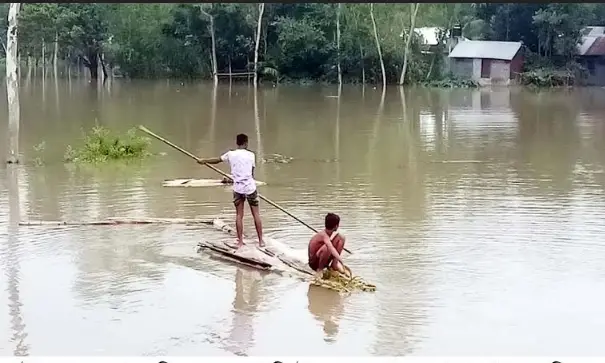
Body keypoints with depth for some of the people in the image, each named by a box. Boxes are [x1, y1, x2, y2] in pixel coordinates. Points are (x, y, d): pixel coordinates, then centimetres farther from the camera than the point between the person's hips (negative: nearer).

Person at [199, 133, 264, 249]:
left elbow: (217, 160, 16)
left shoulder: (230, 154, 1)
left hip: (238, 188, 2)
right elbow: (252, 173, 2)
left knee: (239, 215, 8)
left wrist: (204, 161, 33)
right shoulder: (251, 155, -3)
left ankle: (240, 241, 7)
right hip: (250, 187, -2)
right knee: (256, 214, 6)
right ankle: (261, 240, 8)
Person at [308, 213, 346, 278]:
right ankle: (320, 269, -15)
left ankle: (335, 263, -2)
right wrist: (341, 260, -50)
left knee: (341, 238, -3)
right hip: (314, 262, -8)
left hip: (325, 259, 8)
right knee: (327, 247, -40)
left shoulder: (330, 233, -3)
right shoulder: (323, 235, -29)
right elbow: (331, 248, -43)